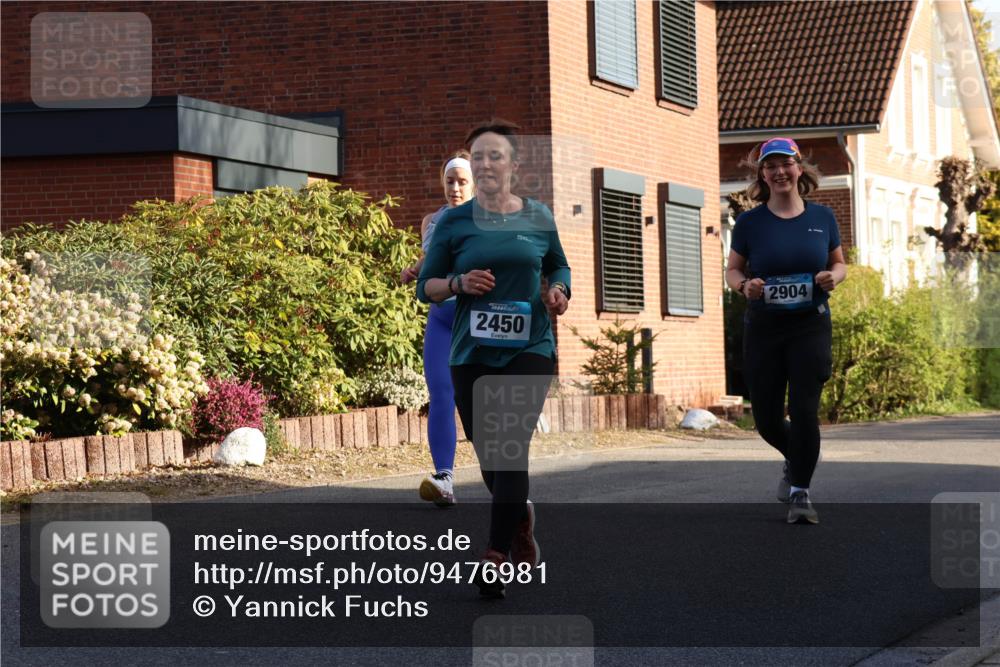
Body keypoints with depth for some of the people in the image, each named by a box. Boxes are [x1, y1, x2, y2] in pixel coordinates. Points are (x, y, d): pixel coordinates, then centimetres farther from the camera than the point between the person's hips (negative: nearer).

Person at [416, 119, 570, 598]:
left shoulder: (538, 217, 5)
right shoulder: (454, 222, 3)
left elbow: (558, 265, 22)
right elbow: (425, 285, 7)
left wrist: (559, 290, 0)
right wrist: (459, 283, -12)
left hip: (529, 349, -1)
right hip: (472, 353, 2)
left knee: (511, 447, -15)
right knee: (488, 454, 8)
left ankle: (496, 558, -13)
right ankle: (520, 517, 38)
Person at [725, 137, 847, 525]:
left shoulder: (822, 217, 3)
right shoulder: (750, 222, -1)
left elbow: (839, 263, 13)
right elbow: (732, 270, 6)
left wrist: (834, 276, -10)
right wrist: (744, 285, -16)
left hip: (810, 326, -1)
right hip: (763, 329, 1)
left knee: (804, 410, -11)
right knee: (767, 419, 5)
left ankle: (800, 493, 3)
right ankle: (796, 459, 39)